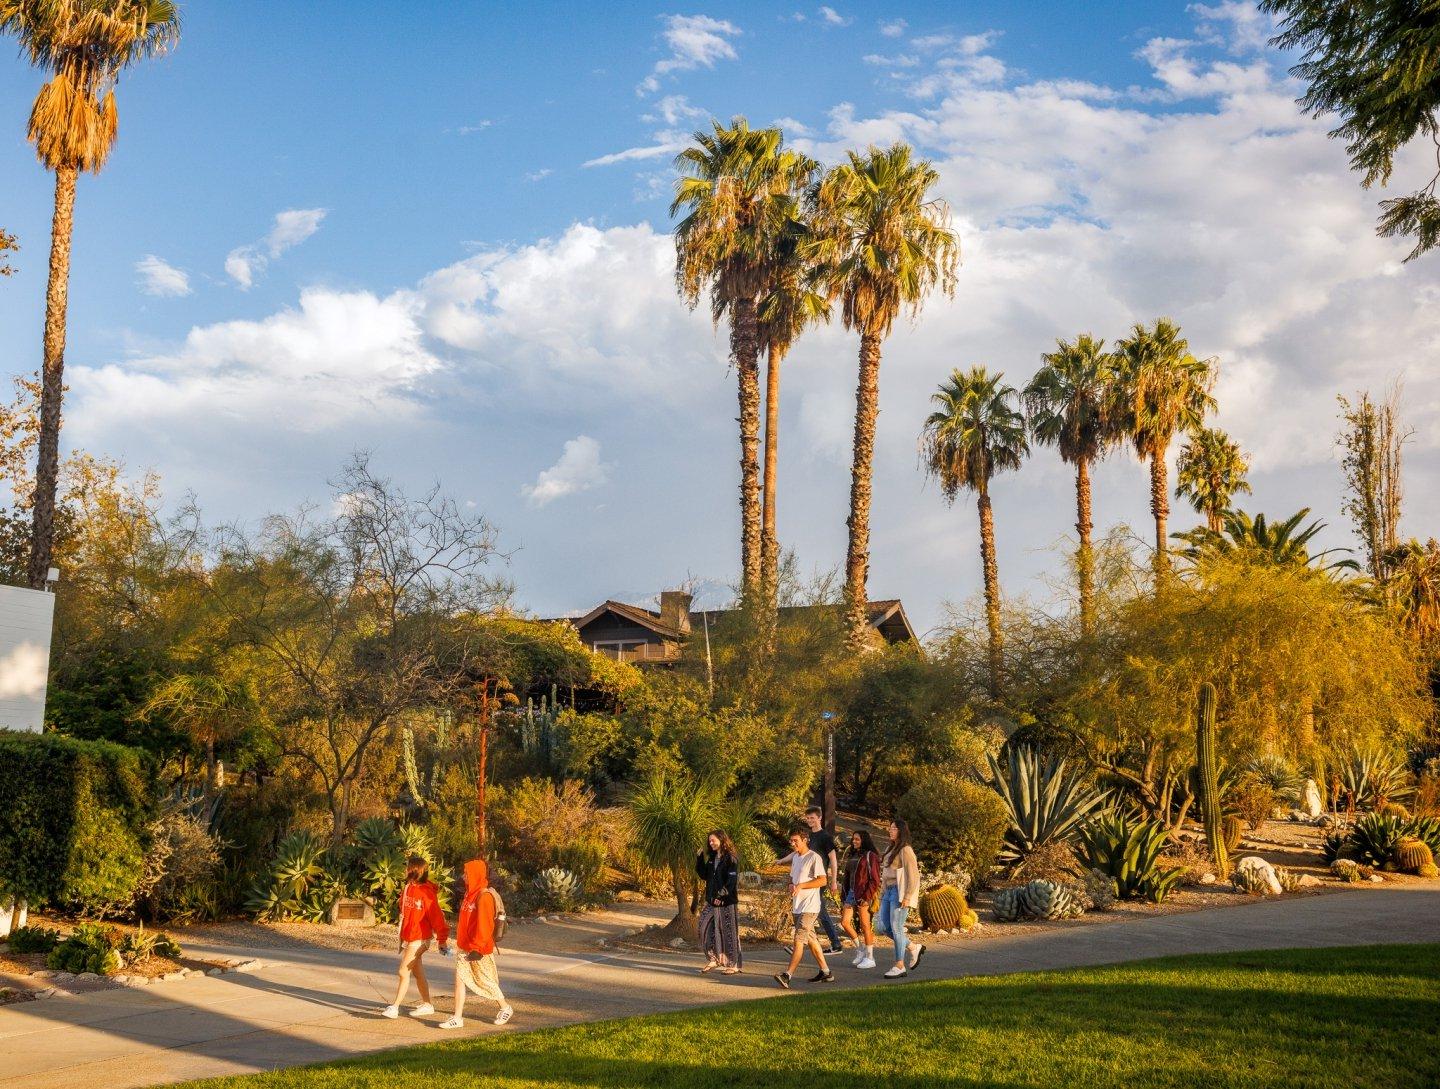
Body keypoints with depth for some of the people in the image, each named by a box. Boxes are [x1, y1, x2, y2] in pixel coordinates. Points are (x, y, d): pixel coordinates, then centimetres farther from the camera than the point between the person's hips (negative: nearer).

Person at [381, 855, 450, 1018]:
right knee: (418, 973, 15)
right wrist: (402, 937, 15)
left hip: (419, 939, -8)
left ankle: (395, 1007, 2)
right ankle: (426, 1005, 26)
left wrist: (443, 939, -15)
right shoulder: (409, 888, 6)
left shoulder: (426, 892, -18)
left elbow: (436, 917, -17)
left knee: (403, 972, -6)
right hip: (408, 937, 8)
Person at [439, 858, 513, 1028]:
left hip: (479, 950, -8)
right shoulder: (470, 894, 10)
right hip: (464, 947, 8)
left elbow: (484, 925, -24)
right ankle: (458, 1018, 6)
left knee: (485, 981, 6)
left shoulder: (484, 896, -20)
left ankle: (506, 1008, 25)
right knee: (459, 979, 3)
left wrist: (477, 948, -25)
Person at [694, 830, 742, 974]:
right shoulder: (712, 858, 14)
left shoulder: (731, 858, -10)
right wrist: (699, 859, 8)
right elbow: (704, 876, 17)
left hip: (727, 902, -8)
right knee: (707, 929, 6)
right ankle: (713, 960, 17)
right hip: (712, 900, 8)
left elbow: (732, 880, -16)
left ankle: (734, 965, 5)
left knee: (728, 931, -2)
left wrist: (722, 895, -23)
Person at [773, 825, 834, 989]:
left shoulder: (814, 858, -11)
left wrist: (801, 886, -20)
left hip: (809, 906, -9)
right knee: (810, 939, 14)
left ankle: (787, 975, -24)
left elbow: (823, 880, -16)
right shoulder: (795, 857, 15)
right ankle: (825, 972, 23)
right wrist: (791, 885, 4)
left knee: (799, 939, -15)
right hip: (797, 906, 9)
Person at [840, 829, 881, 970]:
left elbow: (875, 880, -12)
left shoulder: (870, 856, -8)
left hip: (864, 894, -8)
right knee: (844, 922, 1)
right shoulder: (852, 856, 16)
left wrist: (866, 897, -18)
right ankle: (860, 948, 18)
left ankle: (870, 957, 7)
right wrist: (845, 896, 14)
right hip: (851, 893, 8)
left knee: (865, 926, -2)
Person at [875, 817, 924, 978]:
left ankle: (899, 966, 1)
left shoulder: (905, 850, -11)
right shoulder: (892, 849, 17)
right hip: (889, 891, 10)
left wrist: (907, 897, -20)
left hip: (900, 893, -9)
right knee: (884, 927, 7)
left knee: (896, 928, -7)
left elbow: (914, 875, -16)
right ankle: (914, 948, 21)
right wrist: (884, 892, 16)